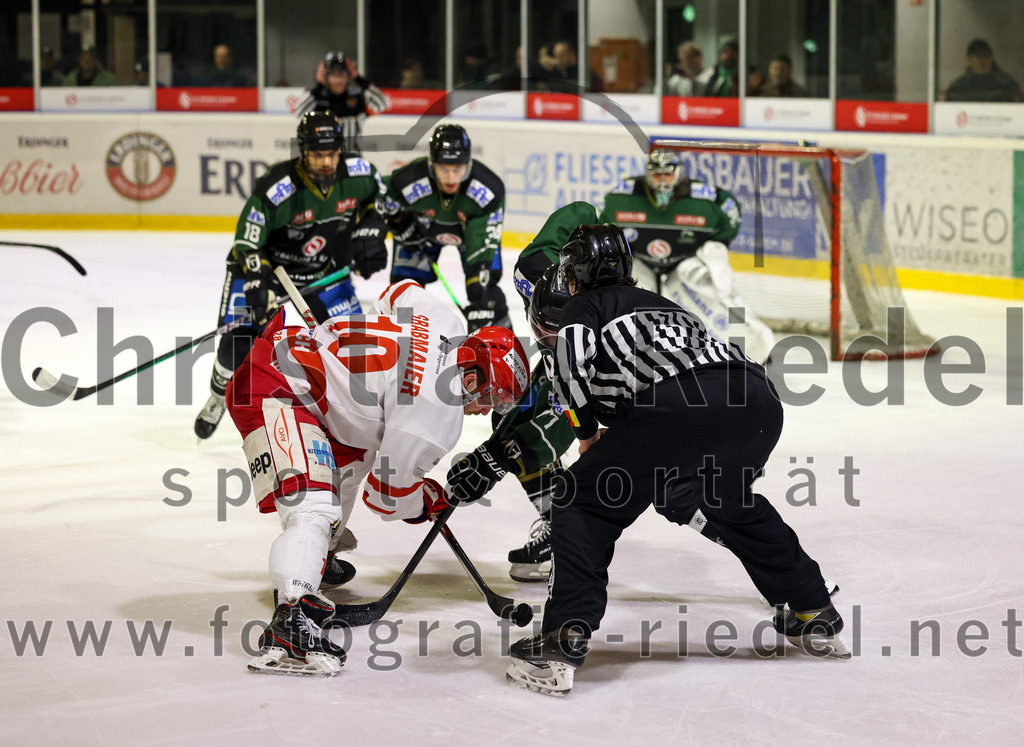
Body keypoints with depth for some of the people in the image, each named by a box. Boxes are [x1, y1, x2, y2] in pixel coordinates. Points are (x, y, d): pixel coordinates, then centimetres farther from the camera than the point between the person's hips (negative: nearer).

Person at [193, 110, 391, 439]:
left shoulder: (358, 173, -19)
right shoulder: (274, 189, -32)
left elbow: (377, 192, 7)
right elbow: (246, 244, -24)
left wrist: (370, 231, -7)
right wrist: (259, 285, -37)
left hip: (324, 269, 4)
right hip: (265, 264, -4)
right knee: (239, 341, -13)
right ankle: (220, 396, 16)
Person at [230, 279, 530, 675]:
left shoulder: (445, 323, 3)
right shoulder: (439, 421, -19)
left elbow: (399, 293, 25)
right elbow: (386, 494, -8)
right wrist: (428, 502, 13)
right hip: (271, 393, -11)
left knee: (351, 461, 27)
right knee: (313, 509, -23)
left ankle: (303, 585, 36)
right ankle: (291, 621, -34)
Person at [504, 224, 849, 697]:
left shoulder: (584, 306, 22)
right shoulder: (658, 303, 42)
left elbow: (571, 361, 0)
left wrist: (587, 432, 13)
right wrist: (684, 484, 57)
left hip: (676, 405, -7)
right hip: (759, 404, 7)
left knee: (585, 505, 7)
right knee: (731, 500, 35)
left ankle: (563, 643, -7)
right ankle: (815, 617, 39)